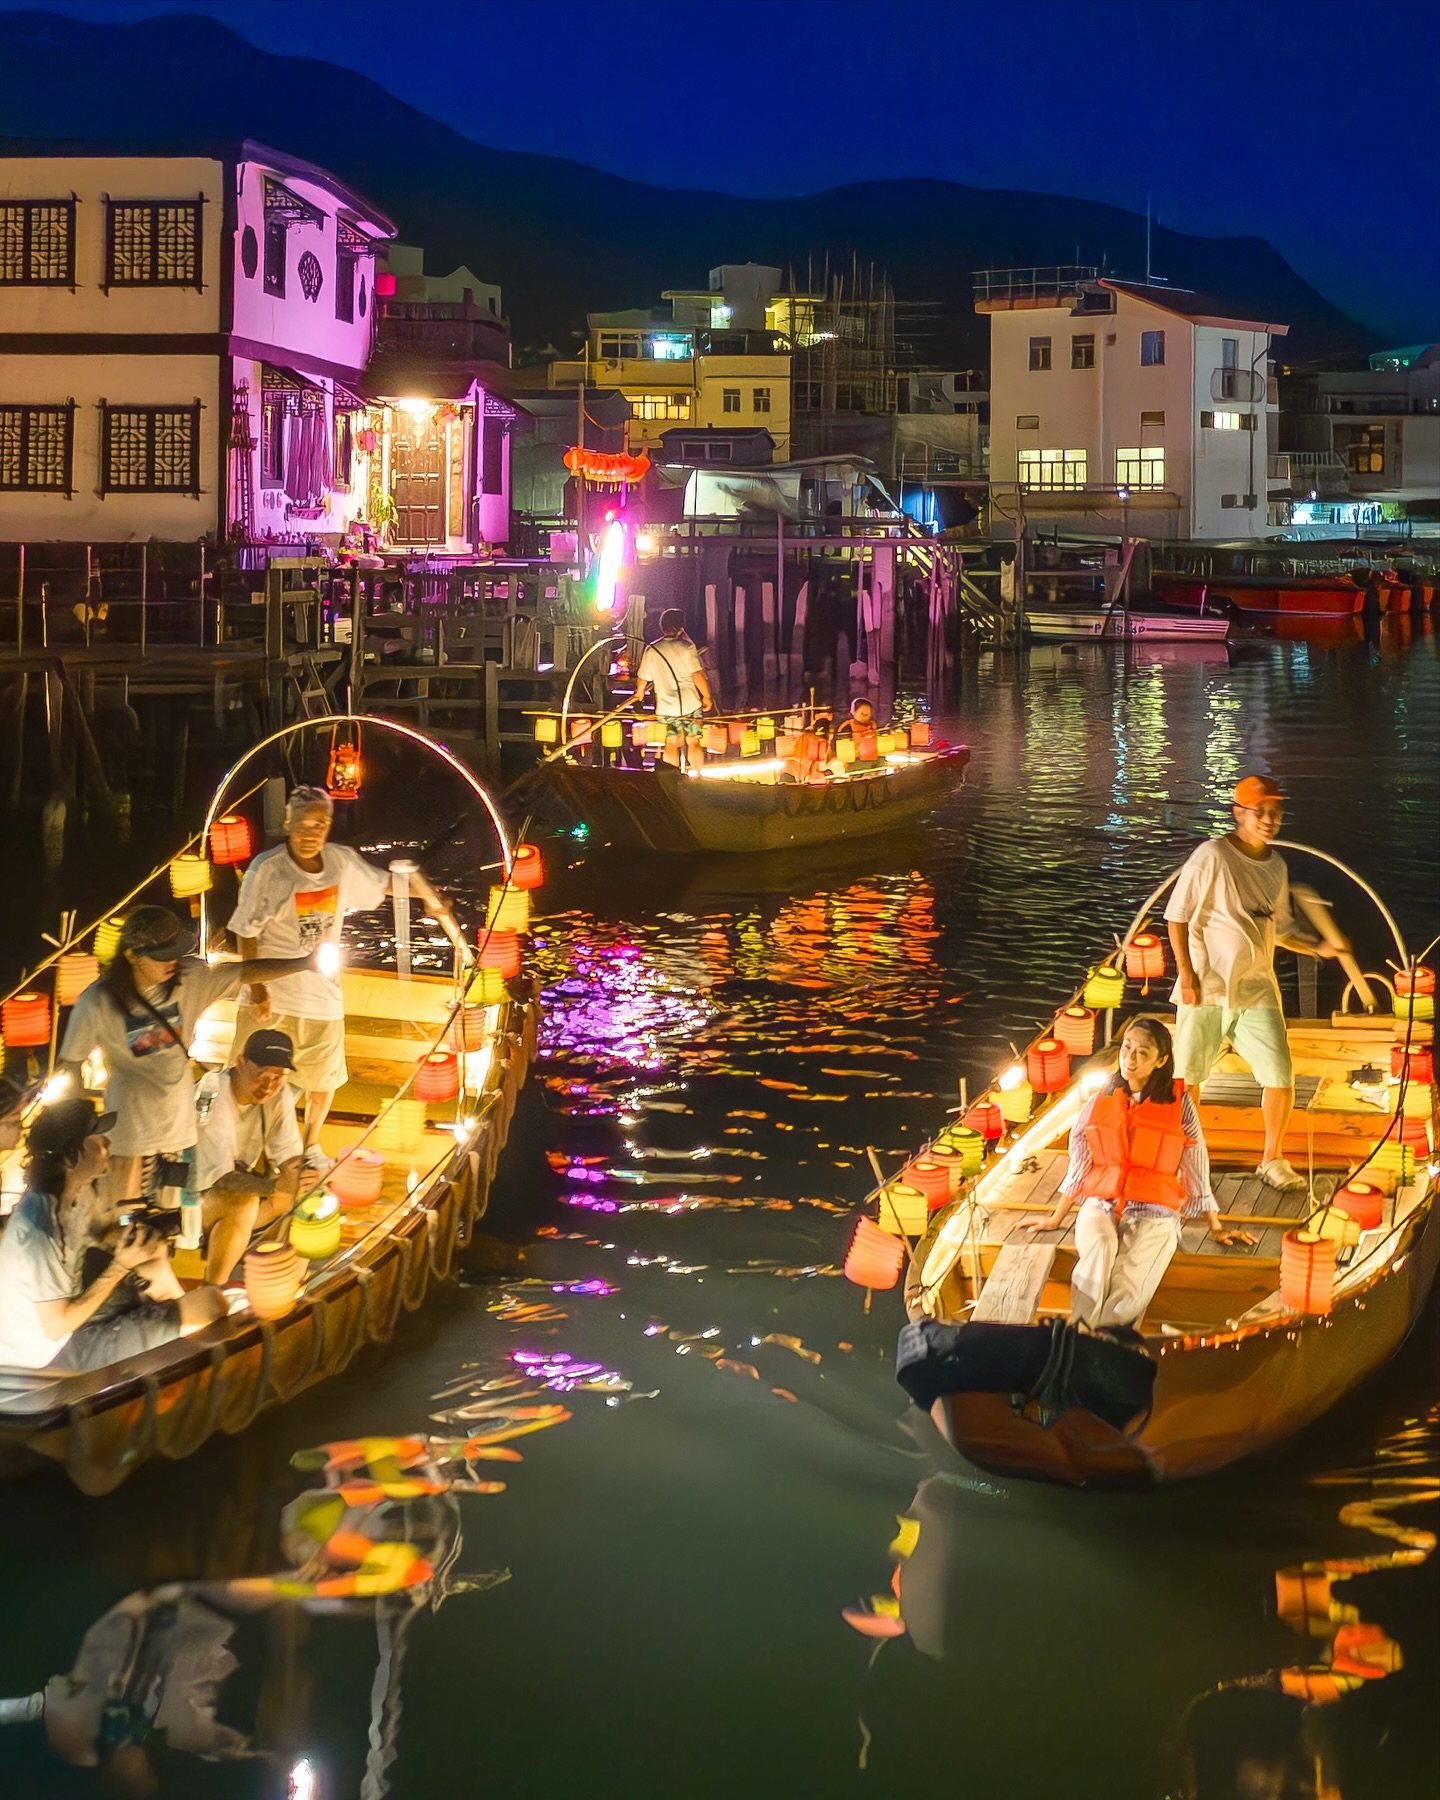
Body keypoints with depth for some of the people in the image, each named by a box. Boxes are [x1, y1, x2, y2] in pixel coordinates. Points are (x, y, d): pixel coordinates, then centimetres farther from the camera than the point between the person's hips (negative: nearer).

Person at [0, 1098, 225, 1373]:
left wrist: (135, 1238, -9)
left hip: (69, 1308, 9)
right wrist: (121, 1266, -24)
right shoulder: (40, 1229, -33)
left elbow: (102, 1228, 14)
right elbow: (57, 1326, -27)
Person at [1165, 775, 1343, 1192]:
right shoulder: (1212, 856, -11)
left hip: (1257, 990, 5)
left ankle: (1272, 1161, 16)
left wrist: (1319, 947, 2)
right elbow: (1177, 916, -9)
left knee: (1281, 1078, -1)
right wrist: (1186, 974, -14)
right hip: (1206, 989, -5)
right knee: (1188, 1077, 5)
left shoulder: (1276, 866, 10)